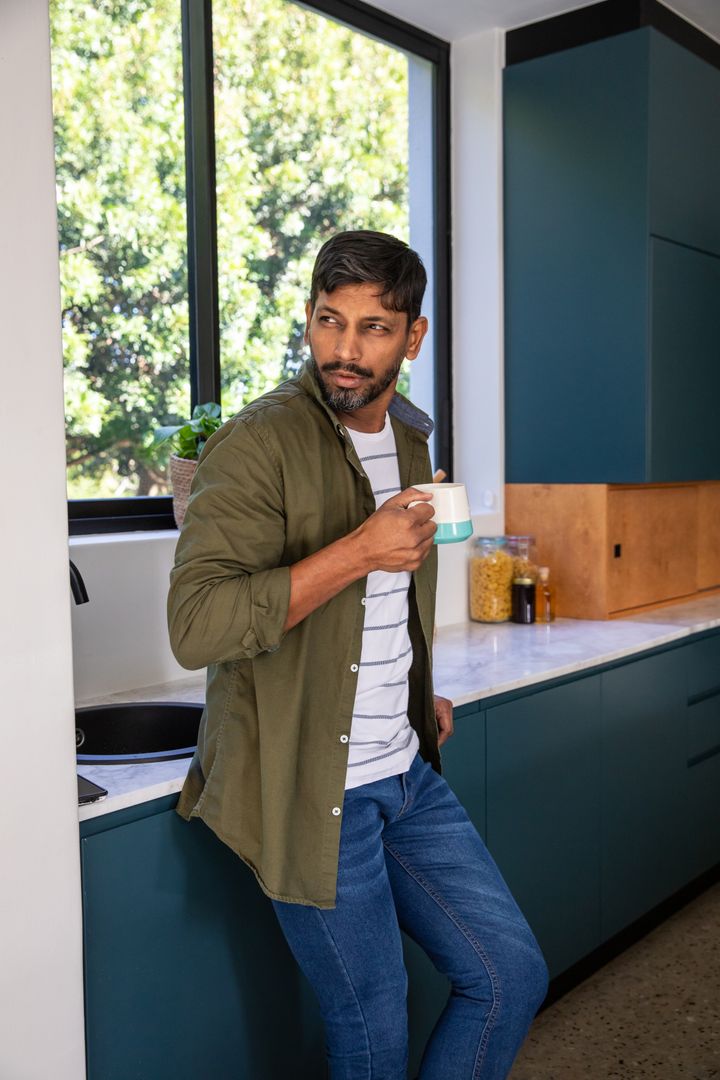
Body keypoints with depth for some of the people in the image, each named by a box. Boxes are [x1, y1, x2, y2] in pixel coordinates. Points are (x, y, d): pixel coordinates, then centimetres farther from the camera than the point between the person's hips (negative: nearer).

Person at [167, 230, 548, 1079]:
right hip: (313, 791, -7)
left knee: (512, 977, 12)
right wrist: (360, 551, -29)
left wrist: (418, 694, 12)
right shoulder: (258, 443, -16)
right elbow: (195, 626, -26)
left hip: (407, 772, 7)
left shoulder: (408, 435, 9)